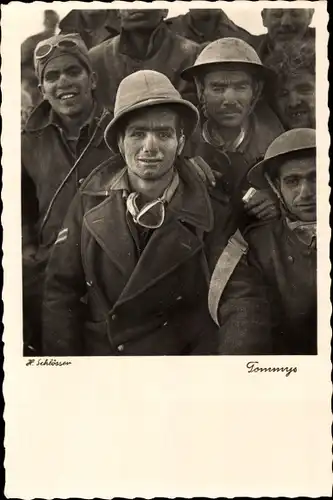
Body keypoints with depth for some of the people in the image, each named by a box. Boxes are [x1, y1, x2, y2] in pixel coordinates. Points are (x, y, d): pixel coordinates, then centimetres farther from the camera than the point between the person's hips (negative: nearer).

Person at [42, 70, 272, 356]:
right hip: (95, 351, 3)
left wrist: (237, 359, -33)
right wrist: (61, 356, -9)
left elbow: (244, 301, -14)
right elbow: (60, 289, 1)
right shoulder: (90, 201, -1)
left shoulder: (211, 217, -7)